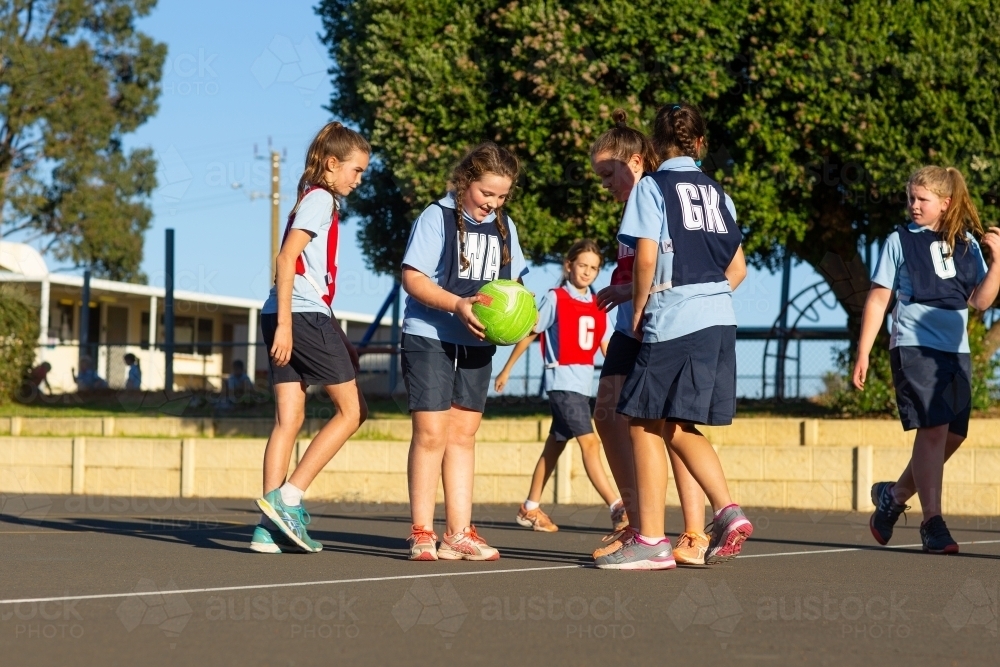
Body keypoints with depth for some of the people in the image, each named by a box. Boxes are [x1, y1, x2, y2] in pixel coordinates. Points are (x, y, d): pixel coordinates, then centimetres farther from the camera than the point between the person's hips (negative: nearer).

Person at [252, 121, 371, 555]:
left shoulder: (316, 201, 22)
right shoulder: (320, 199, -6)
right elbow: (286, 259, -16)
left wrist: (337, 340, 20)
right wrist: (284, 323, -22)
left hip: (291, 320, 9)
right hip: (305, 316, -9)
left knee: (289, 419, 4)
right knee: (351, 410, -1)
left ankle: (271, 526, 0)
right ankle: (287, 498, -7)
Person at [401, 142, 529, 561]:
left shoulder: (504, 227, 10)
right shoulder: (437, 217, -8)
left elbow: (513, 281, 14)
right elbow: (412, 277, -15)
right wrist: (456, 304, -27)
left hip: (477, 344, 5)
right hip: (429, 338, -5)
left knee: (463, 434, 8)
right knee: (431, 433, -7)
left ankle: (459, 534, 10)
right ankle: (421, 534, 0)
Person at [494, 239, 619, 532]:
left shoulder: (598, 305, 10)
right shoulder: (555, 299, -5)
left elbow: (606, 345, 11)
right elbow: (528, 334, 1)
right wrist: (506, 370, 5)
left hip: (585, 383, 7)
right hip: (563, 381, -7)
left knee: (555, 444, 13)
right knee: (589, 442, -15)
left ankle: (530, 509, 23)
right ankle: (617, 509, -23)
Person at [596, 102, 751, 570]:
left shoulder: (652, 187, -1)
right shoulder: (716, 192, 17)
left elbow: (646, 257, -12)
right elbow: (738, 267, 16)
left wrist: (638, 311, -1)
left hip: (672, 322, -7)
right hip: (719, 319, 7)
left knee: (645, 423, 1)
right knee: (679, 428, 15)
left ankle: (650, 540, 1)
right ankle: (727, 511, -2)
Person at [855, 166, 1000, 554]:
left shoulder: (967, 244, 10)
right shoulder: (900, 241, 2)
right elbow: (878, 299, 3)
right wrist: (863, 353, -2)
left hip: (956, 351, 5)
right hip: (914, 347, -5)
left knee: (954, 435, 4)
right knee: (934, 429, -16)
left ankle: (893, 495, 24)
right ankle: (933, 523, -13)